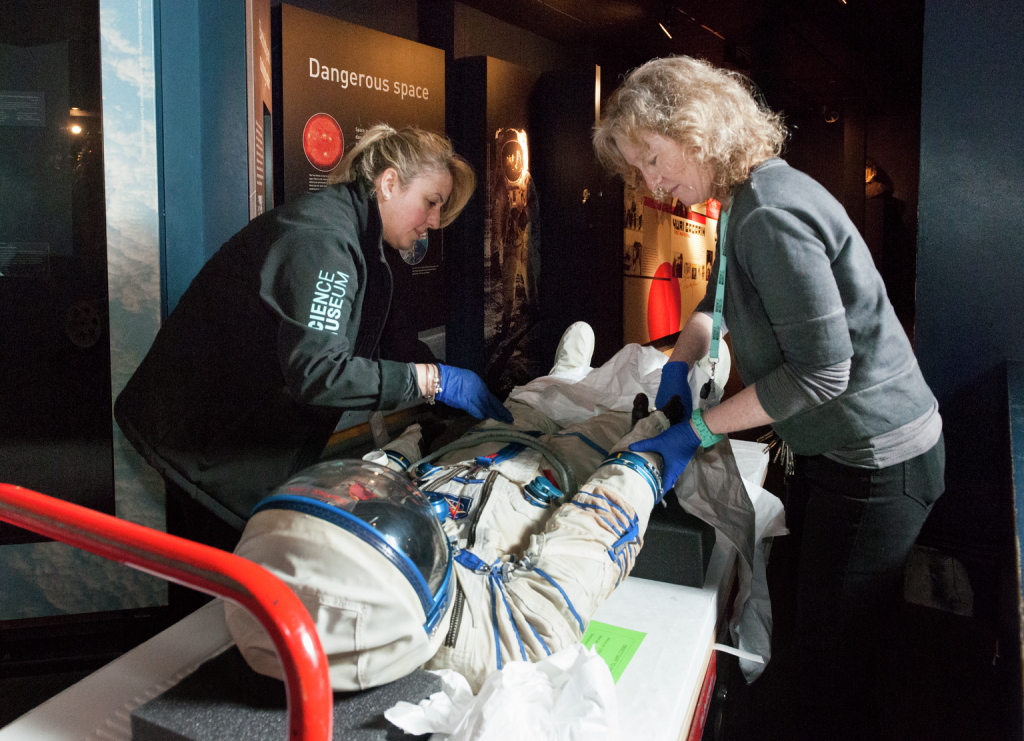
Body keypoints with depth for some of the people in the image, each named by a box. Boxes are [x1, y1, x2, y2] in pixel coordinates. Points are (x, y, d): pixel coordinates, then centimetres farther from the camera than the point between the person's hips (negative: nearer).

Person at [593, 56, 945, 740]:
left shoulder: (771, 215, -26)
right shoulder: (744, 201, 6)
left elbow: (821, 372, -26)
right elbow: (720, 295, 23)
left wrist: (697, 432, -17)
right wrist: (678, 367, 7)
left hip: (875, 463, -10)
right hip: (831, 448, 10)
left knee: (834, 663, 3)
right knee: (805, 616, 23)